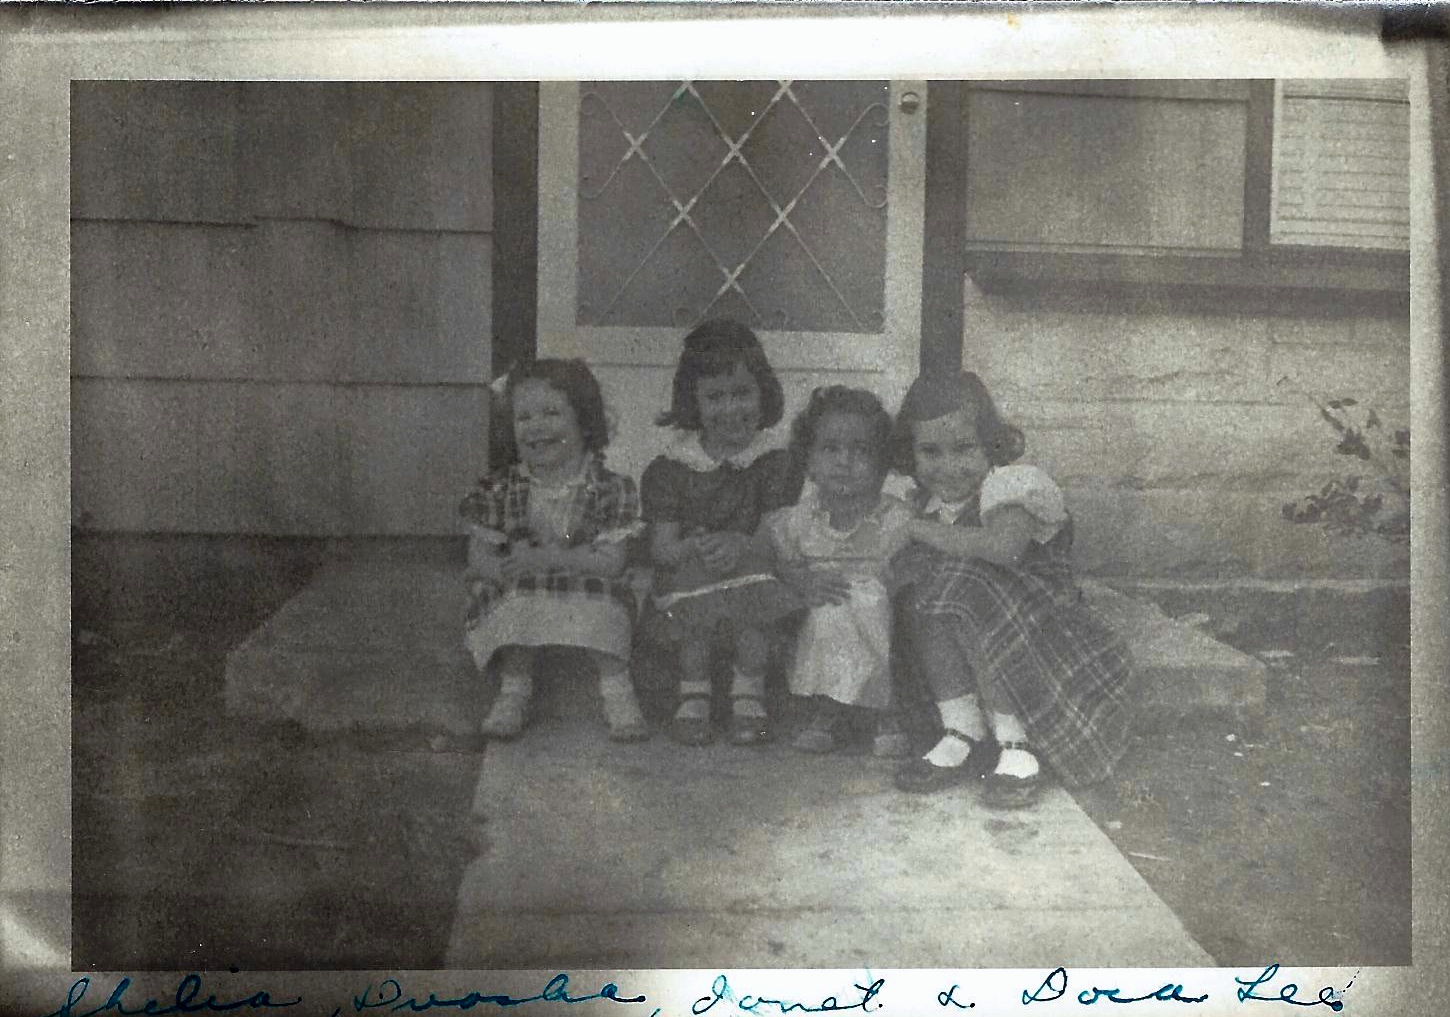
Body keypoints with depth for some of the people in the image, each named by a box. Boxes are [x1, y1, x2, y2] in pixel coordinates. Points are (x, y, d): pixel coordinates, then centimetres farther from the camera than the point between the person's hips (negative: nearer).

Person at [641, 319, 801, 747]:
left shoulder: (773, 462, 3)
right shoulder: (671, 469, 1)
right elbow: (661, 548, -3)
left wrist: (741, 544, -28)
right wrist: (693, 549, -27)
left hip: (754, 571, 0)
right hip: (689, 578, 0)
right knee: (699, 603, -33)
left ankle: (748, 695, -10)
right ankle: (693, 692, -7)